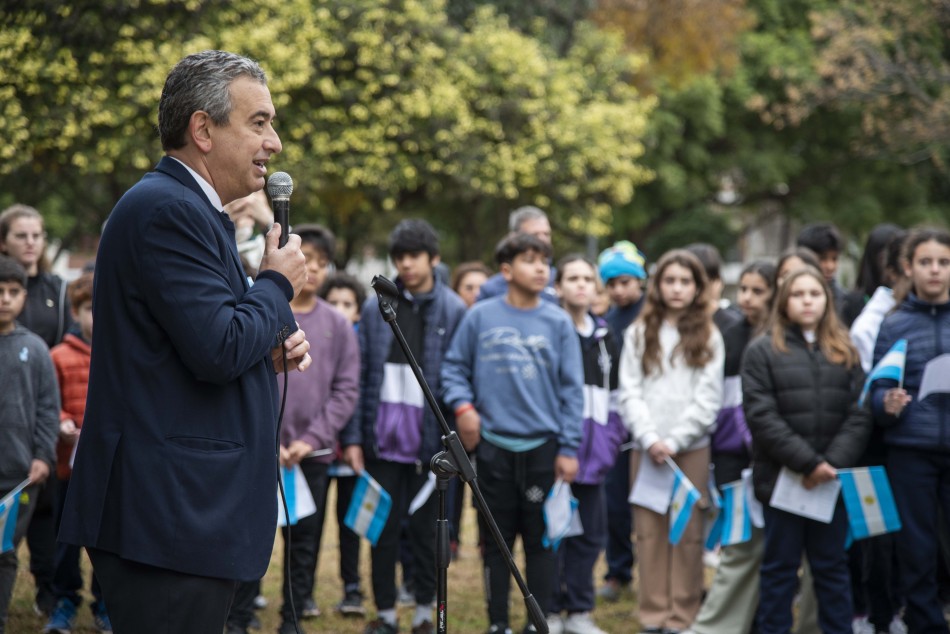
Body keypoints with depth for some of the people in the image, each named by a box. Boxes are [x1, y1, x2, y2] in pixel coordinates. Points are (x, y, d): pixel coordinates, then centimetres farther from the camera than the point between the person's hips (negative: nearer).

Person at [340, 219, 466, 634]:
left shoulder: (453, 311, -1)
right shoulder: (375, 308, 4)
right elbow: (359, 376, 3)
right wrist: (352, 437, -2)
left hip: (429, 440, -2)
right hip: (383, 438, 2)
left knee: (426, 529, 8)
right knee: (383, 527, 6)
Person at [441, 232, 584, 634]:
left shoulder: (558, 322, 2)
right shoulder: (480, 317, 1)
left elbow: (571, 389, 2)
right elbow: (454, 367, 9)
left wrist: (569, 448, -2)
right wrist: (462, 404, -10)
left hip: (543, 446, 0)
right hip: (493, 445, 0)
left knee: (540, 540, 4)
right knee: (496, 540, 7)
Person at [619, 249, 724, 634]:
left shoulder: (708, 337, 6)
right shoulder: (639, 333, 9)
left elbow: (708, 400, -1)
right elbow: (630, 392, 3)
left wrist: (674, 440, -10)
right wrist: (650, 438, -10)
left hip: (692, 448, -1)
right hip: (646, 448, 1)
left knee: (688, 533, -1)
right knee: (649, 531, 1)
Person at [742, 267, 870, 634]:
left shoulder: (846, 353, 10)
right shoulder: (762, 352, 1)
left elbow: (859, 415, 1)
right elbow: (762, 417, -8)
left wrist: (833, 462, -14)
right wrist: (807, 462, -15)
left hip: (831, 480, 2)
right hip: (781, 477, -2)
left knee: (832, 566, 8)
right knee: (780, 568, 5)